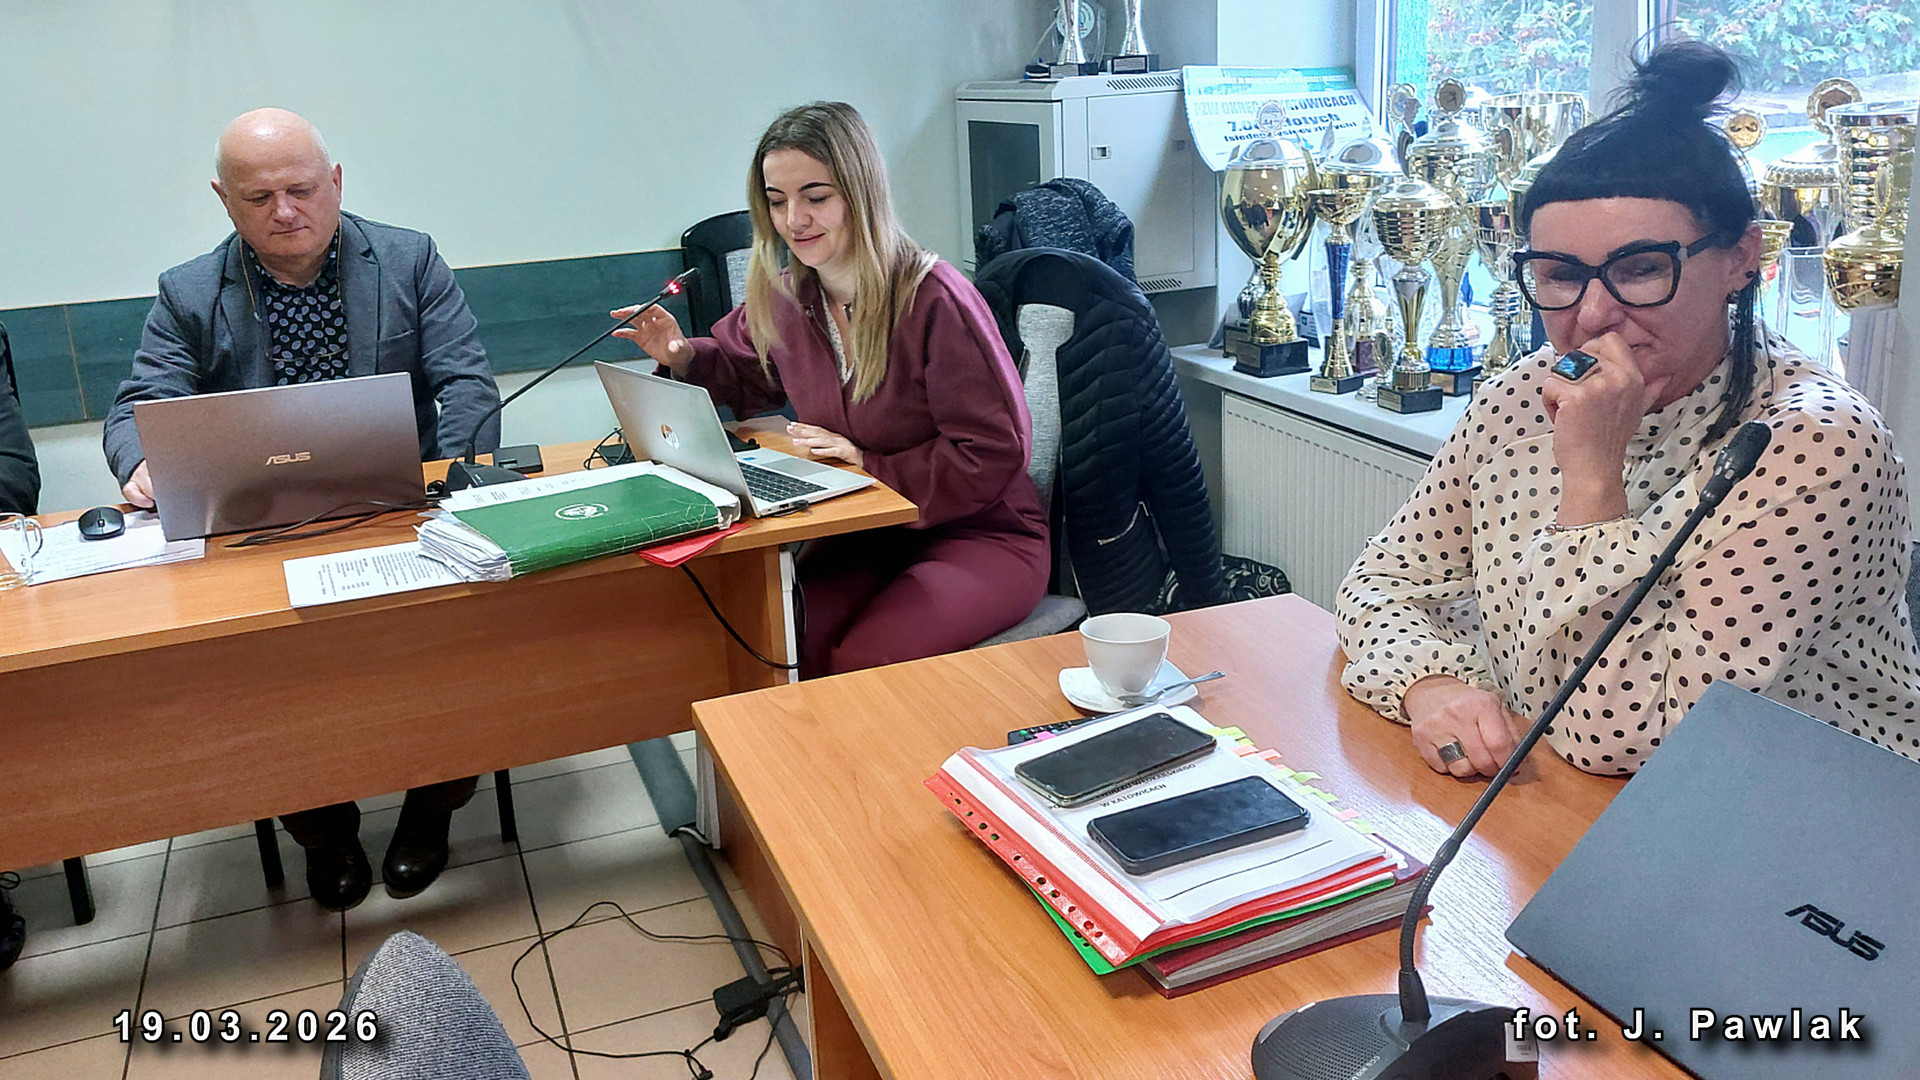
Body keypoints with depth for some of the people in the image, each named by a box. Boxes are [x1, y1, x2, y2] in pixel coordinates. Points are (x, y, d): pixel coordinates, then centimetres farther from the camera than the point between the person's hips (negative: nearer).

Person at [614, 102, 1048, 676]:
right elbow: (747, 377, 24)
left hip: (980, 536, -5)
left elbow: (996, 453, -17)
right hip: (865, 537, 5)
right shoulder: (783, 298, 2)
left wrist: (870, 466, -18)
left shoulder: (933, 299, -18)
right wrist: (684, 357, 4)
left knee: (865, 661, -28)